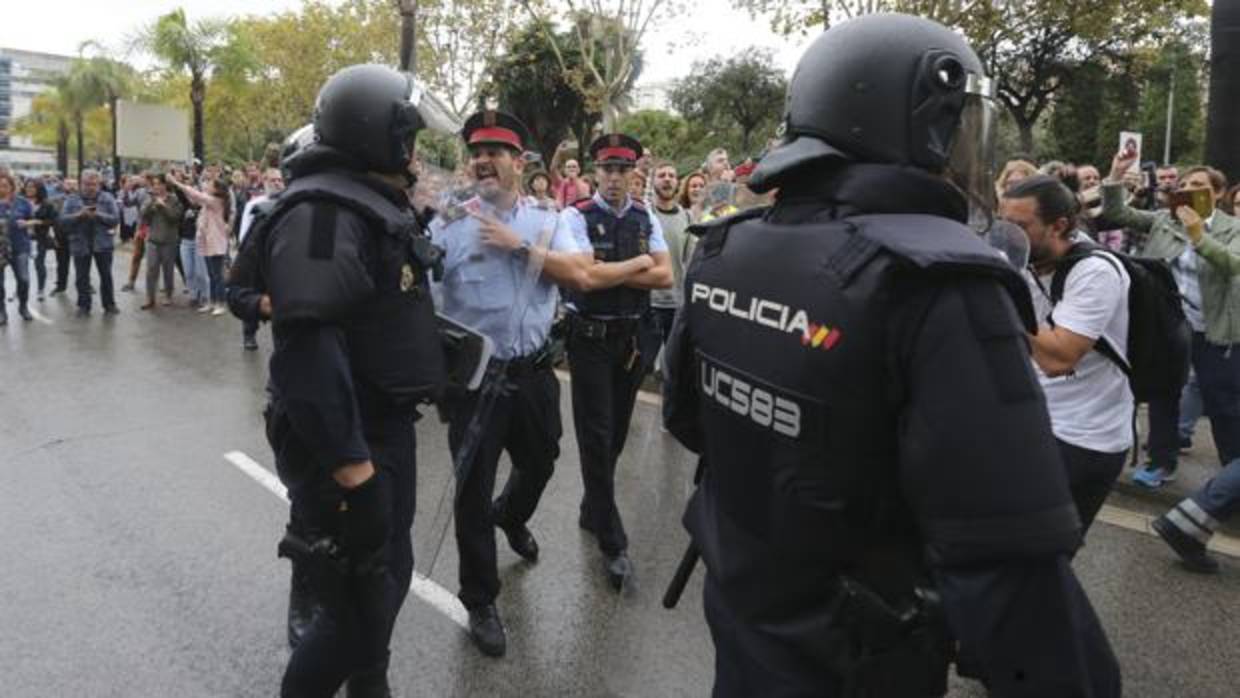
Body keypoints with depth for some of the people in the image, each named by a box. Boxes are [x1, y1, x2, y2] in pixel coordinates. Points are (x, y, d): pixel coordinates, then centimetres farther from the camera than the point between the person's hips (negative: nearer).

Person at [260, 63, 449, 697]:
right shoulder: (322, 213, -21)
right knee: (360, 601, -2)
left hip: (386, 424, 10)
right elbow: (308, 348, -31)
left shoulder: (371, 204, 13)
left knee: (389, 572, 22)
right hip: (345, 441, -10)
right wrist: (350, 463, -31)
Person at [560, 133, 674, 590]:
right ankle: (612, 543, 6)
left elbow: (665, 278, -5)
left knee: (616, 431, 14)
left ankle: (594, 508, 37)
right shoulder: (577, 216, -7)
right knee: (596, 435, -1)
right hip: (591, 337, -4)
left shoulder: (647, 218, 6)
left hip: (634, 337, 4)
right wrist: (636, 265, -11)